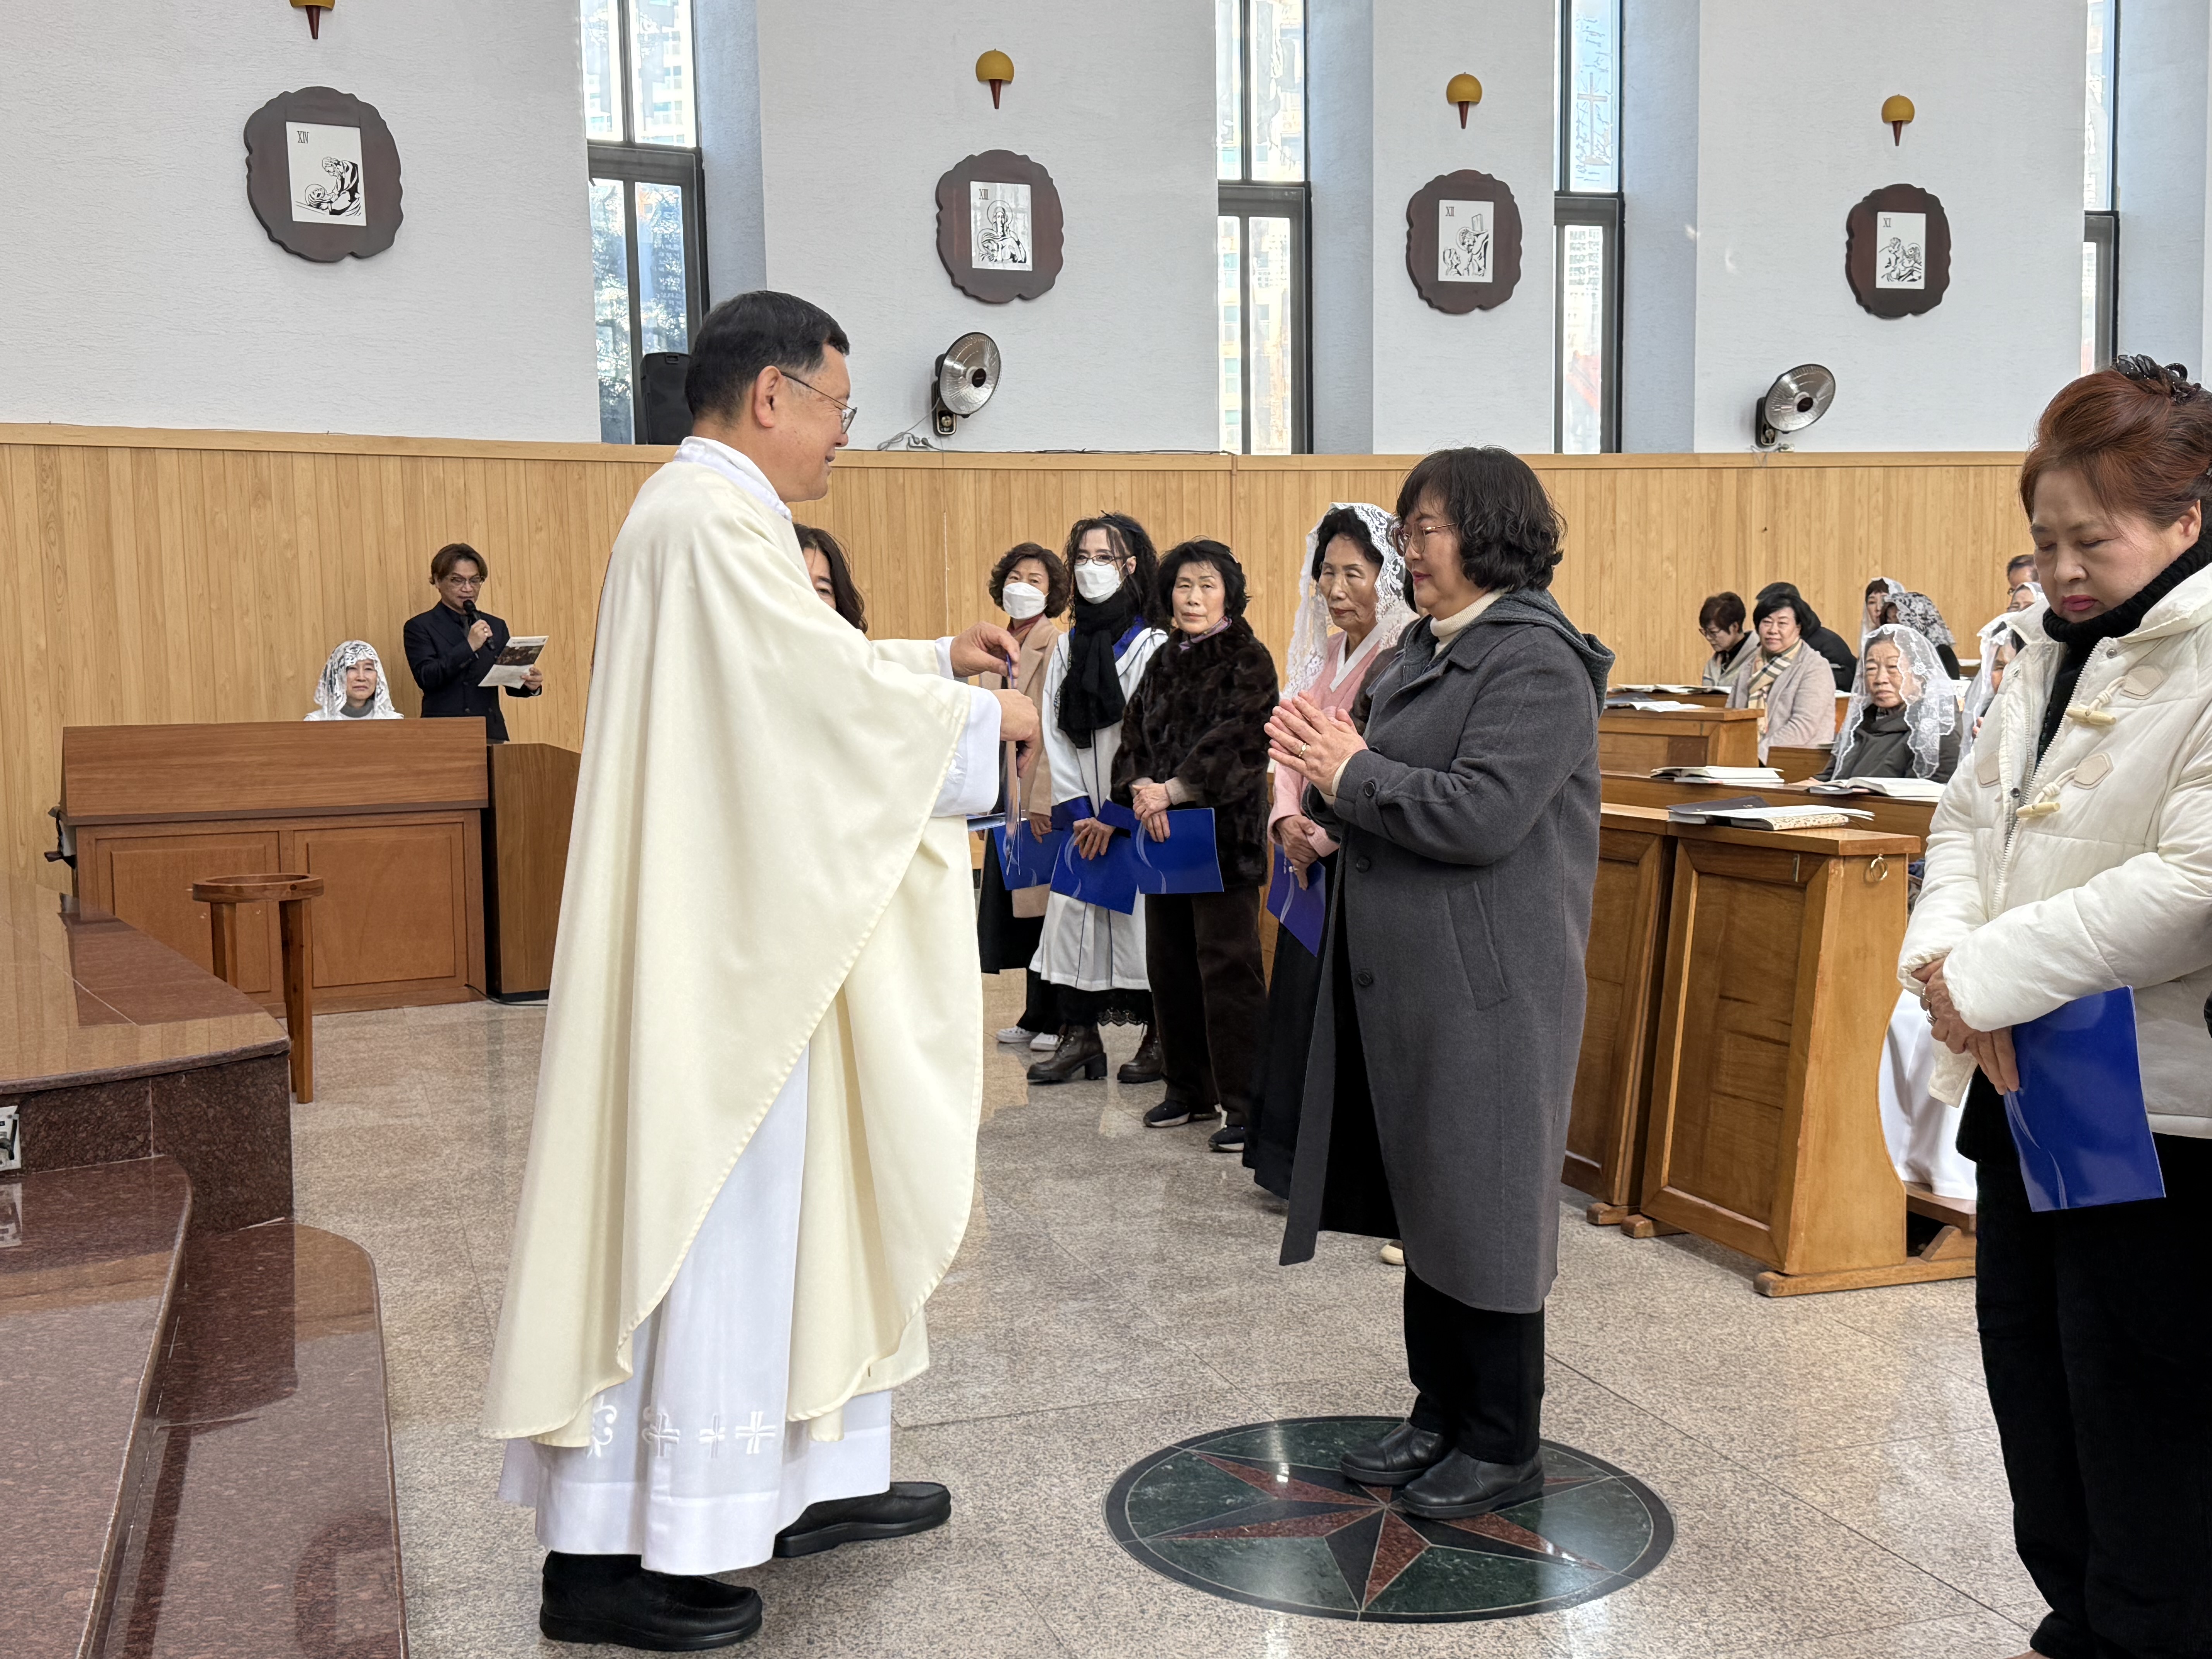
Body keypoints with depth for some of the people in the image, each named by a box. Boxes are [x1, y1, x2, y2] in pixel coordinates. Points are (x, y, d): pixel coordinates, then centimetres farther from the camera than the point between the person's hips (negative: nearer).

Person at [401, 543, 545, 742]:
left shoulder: (496, 626, 15)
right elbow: (426, 678, -10)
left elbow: (510, 682, 12)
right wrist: (469, 646, -17)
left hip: (492, 733, 4)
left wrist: (529, 685, -10)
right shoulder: (420, 627, 3)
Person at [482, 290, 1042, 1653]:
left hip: (753, 939, 11)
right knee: (698, 1219, -3)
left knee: (788, 1198, 17)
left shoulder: (717, 511, 15)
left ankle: (805, 1480, 30)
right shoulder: (708, 519, -18)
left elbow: (805, 675, 23)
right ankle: (613, 1548, 10)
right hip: (719, 947, -11)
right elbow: (832, 687, -19)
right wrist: (983, 717, -5)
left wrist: (938, 659, 16)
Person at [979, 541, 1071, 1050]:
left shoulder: (1058, 649, -9)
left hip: (1042, 799, -7)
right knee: (1010, 903, 8)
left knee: (1043, 905, -1)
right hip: (1005, 799, 7)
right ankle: (1035, 1014, 18)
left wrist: (1043, 803, -19)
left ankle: (1053, 1019, 9)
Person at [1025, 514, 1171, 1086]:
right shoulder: (1066, 648, 11)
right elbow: (1055, 735, 8)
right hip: (1083, 815, 5)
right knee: (1073, 909, 0)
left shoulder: (1154, 646, -5)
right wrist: (1077, 811, -2)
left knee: (1142, 913, -4)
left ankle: (1160, 1038, 7)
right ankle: (1079, 1033, 8)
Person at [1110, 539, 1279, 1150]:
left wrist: (1172, 790, -18)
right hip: (1163, 835, 7)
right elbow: (1134, 737, 10)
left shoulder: (1249, 660, -3)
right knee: (1168, 963, 10)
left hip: (1224, 833, -7)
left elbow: (1238, 739, -15)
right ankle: (1189, 1088, 23)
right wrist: (1142, 790, -9)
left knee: (1226, 966, -6)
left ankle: (1245, 1104, 0)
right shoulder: (1164, 663, 16)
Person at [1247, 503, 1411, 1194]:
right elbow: (1292, 745, 12)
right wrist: (1286, 819, -6)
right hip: (1313, 857, 8)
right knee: (1302, 1002, 12)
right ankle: (1298, 1159, 24)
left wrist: (1324, 833, -15)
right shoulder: (1322, 651, 13)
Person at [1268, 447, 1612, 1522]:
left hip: (1485, 983, -9)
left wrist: (1351, 772, -15)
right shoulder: (1427, 648, 15)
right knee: (1424, 1199, 16)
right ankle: (1440, 1411, 30)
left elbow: (1481, 815, -25)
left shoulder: (1535, 661, -14)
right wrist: (1327, 773, -2)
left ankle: (1504, 1445, 17)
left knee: (1480, 1205, 2)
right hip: (1399, 971, 9)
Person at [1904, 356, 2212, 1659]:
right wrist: (1947, 960, -9)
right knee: (2032, 1390, 20)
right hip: (2024, 1087, 8)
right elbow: (1971, 815, 10)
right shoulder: (2054, 652, 11)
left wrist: (1986, 974, -21)